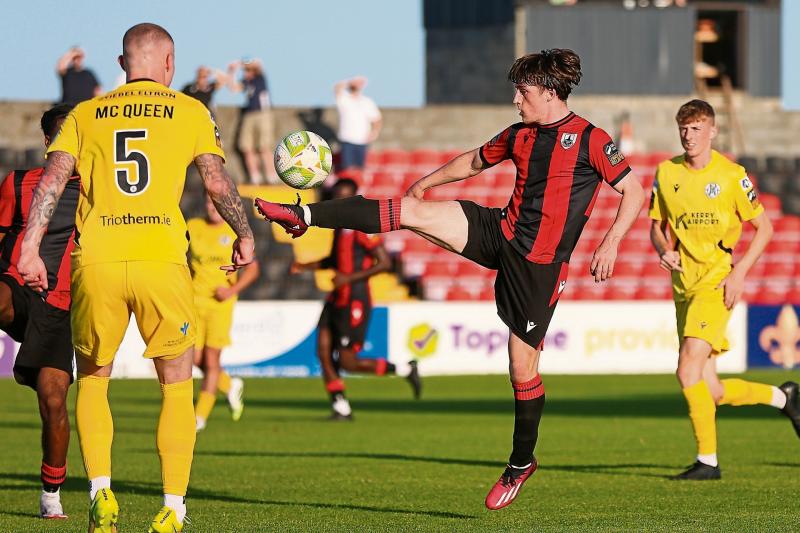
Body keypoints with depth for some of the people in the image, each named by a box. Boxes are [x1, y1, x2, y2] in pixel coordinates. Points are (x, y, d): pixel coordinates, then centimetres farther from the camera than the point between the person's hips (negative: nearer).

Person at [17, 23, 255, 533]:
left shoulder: (85, 114, 14)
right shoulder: (190, 111, 11)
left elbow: (53, 178, 2)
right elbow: (219, 183, 6)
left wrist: (31, 246, -1)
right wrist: (245, 236, 20)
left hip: (97, 262, 1)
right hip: (162, 261, -1)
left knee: (92, 381, 20)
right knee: (177, 387, 12)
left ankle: (100, 491, 2)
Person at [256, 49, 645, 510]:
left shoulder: (590, 140, -8)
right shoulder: (518, 136, 11)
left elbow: (634, 191, -8)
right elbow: (475, 162, 29)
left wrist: (611, 243, -19)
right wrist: (426, 182, 35)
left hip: (540, 265, -5)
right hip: (499, 232, 5)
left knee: (523, 364, -2)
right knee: (411, 211, -12)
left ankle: (522, 463, 16)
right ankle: (305, 216, -12)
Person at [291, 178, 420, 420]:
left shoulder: (362, 227, -14)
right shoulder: (340, 224, 13)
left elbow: (385, 262, -18)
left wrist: (350, 278, -21)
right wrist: (306, 266, 14)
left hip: (355, 301, -9)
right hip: (336, 300, 9)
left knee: (348, 362, -7)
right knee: (323, 351, 0)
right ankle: (341, 407, 6)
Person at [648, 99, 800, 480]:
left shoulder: (732, 175, -6)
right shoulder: (666, 173, 7)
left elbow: (764, 227, 1)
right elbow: (657, 226, 18)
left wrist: (740, 271, -11)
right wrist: (664, 251, -5)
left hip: (716, 281, -6)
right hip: (683, 283, 6)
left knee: (688, 369, -21)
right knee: (712, 392, 6)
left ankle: (708, 460, -11)